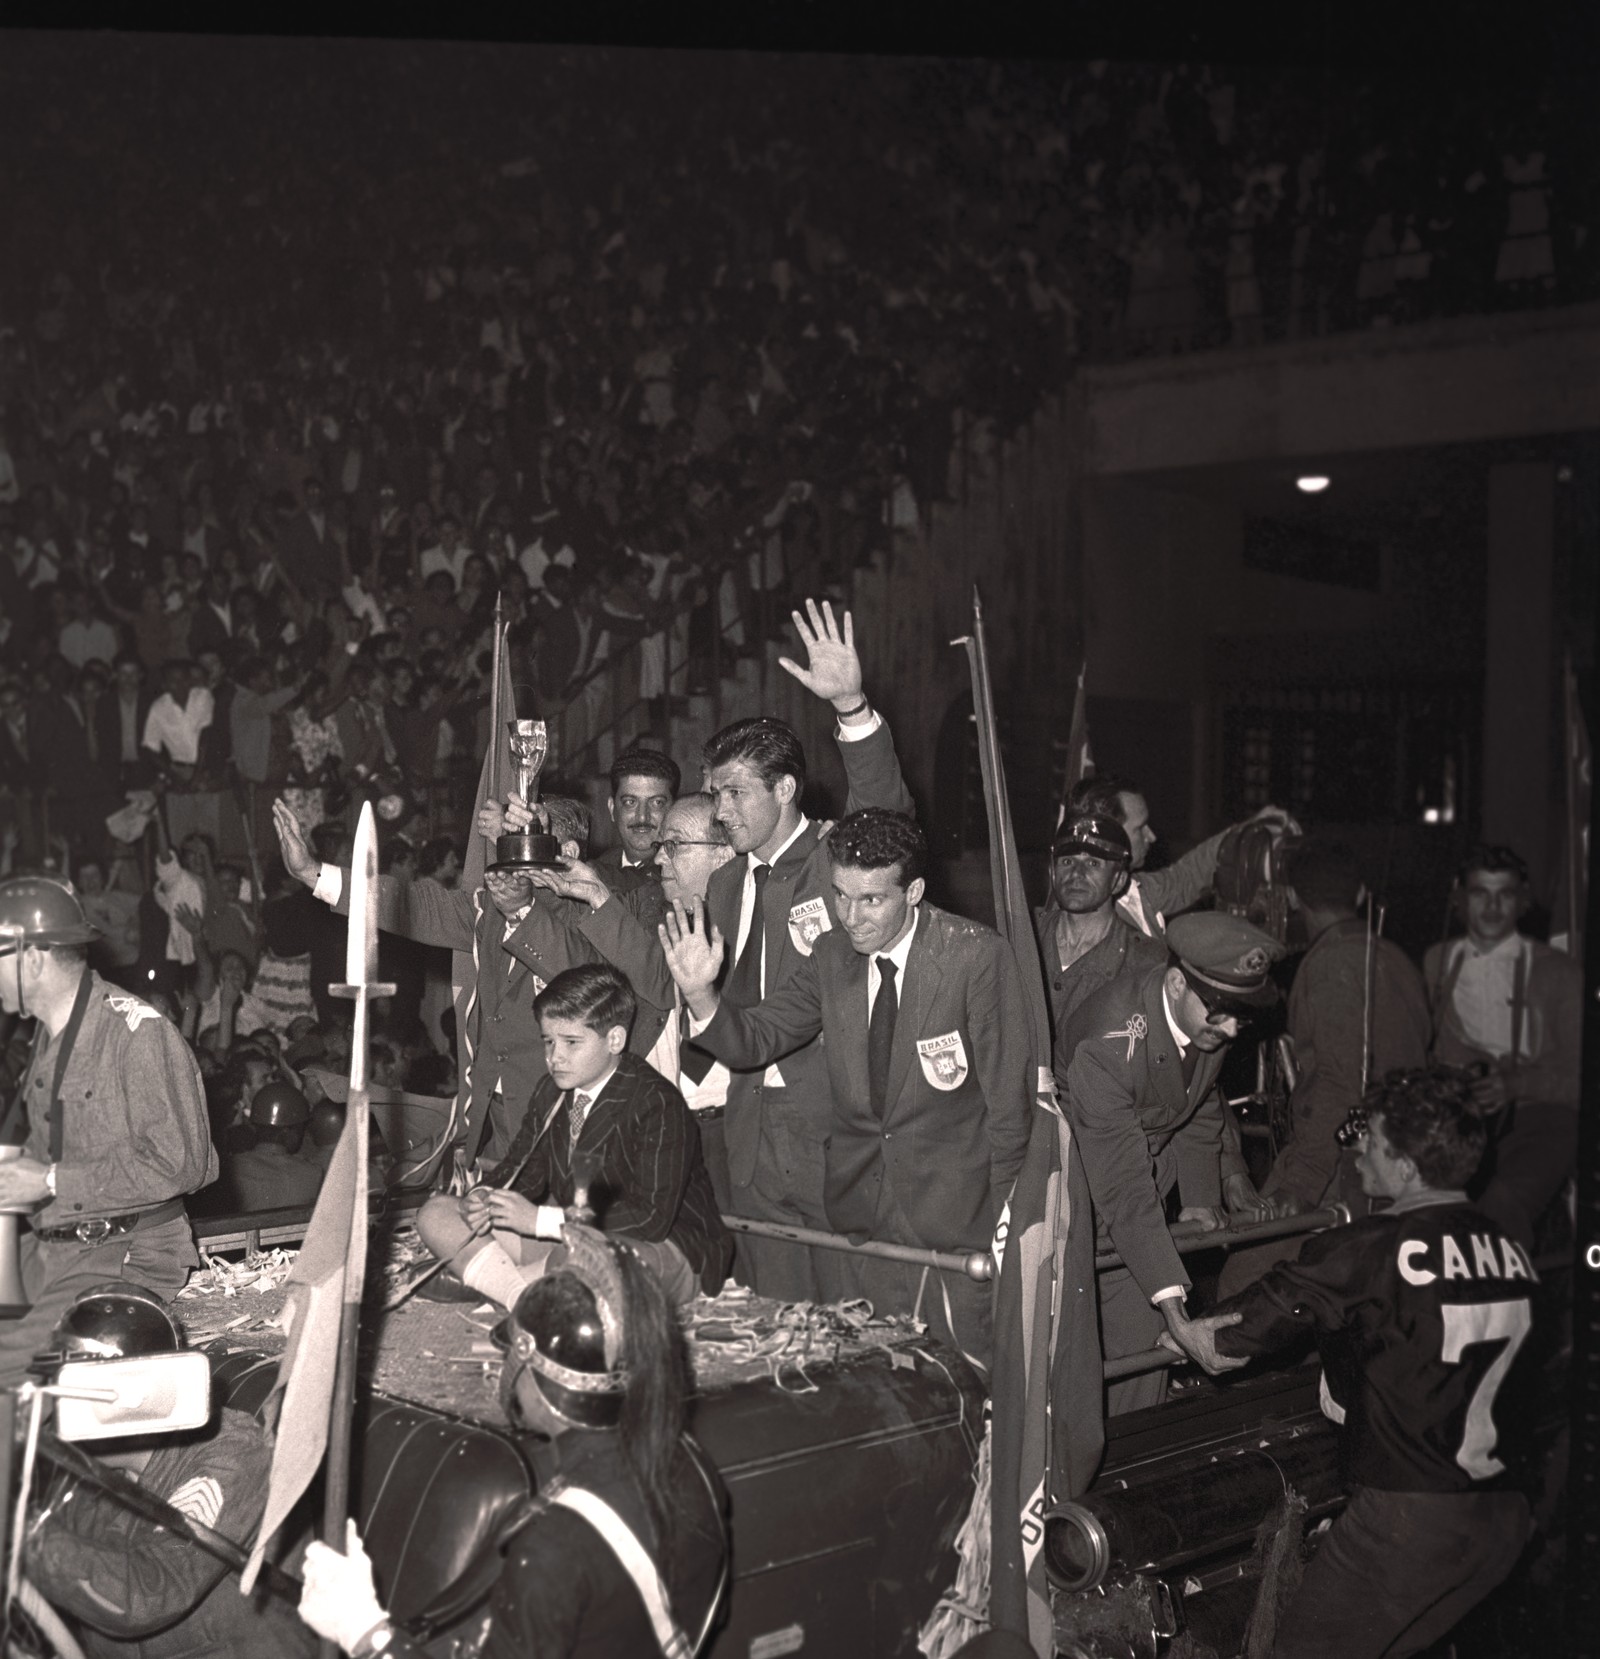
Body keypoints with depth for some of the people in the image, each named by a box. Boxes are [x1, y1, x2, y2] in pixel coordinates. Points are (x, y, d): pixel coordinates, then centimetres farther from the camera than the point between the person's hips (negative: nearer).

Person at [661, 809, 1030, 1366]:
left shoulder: (978, 955, -13)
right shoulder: (831, 955, 1)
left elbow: (1009, 1096, -9)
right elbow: (754, 1041, 2)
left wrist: (1003, 1222, -7)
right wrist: (700, 992, -18)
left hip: (954, 1212, -4)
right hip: (863, 1212, 4)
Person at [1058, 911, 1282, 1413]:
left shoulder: (1208, 1016, -15)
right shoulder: (1106, 1047, -37)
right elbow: (1125, 1196, -37)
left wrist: (1200, 1194, -2)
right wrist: (1176, 1311, -41)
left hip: (1150, 1156, 6)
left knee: (1143, 1336, 3)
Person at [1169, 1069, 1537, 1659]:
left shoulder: (1369, 1252, -16)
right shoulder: (1508, 1249, 5)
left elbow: (1277, 1307, -5)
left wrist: (1189, 1336, 13)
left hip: (1406, 1518, -7)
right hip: (1504, 1516, 7)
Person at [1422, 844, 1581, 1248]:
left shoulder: (1561, 972, 9)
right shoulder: (1436, 962, 19)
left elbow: (1577, 1077, 3)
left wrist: (1515, 1085, -15)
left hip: (1535, 1114, -2)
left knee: (1503, 1204, -34)